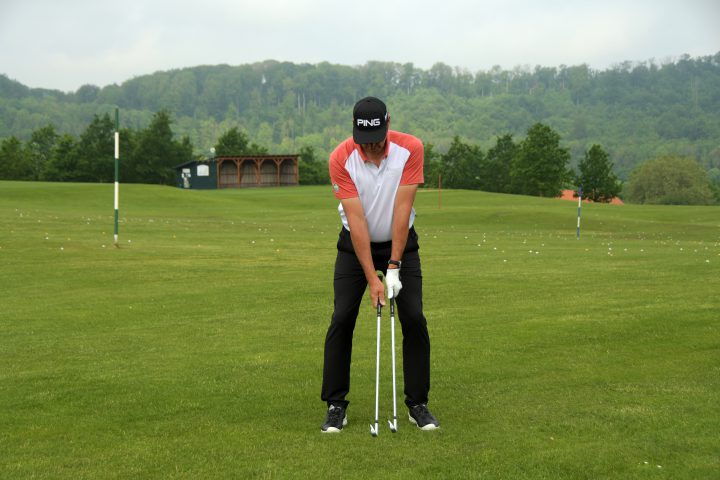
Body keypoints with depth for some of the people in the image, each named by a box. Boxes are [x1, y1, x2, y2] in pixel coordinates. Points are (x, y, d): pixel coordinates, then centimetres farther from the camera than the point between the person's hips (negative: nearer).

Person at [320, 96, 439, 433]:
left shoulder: (410, 148, -20)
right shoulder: (341, 159, -22)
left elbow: (402, 209, -21)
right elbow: (356, 220, -24)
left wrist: (394, 267, -22)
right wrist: (372, 279, -26)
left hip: (401, 242, 1)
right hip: (355, 244, 0)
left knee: (414, 319, -7)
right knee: (342, 319, -8)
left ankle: (418, 404, 6)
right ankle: (335, 406, 2)